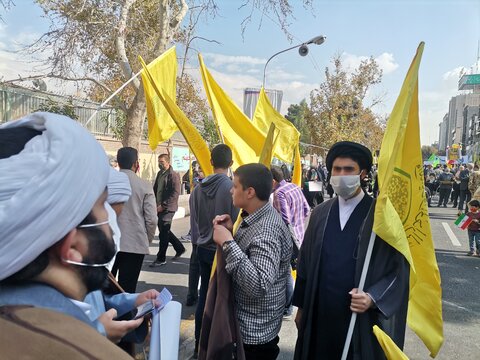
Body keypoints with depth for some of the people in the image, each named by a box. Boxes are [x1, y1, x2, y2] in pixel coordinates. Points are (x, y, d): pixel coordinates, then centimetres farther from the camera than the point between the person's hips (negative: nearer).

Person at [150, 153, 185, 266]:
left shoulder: (173, 175, -11)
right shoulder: (160, 174, 13)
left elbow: (175, 193, -17)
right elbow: (155, 189, 20)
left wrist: (163, 205, -18)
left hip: (167, 209, -8)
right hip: (159, 208, 8)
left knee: (163, 234, -4)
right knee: (164, 231, 15)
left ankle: (161, 259, 7)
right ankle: (180, 248, 33)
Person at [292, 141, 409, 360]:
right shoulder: (320, 214, 4)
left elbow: (399, 267, -7)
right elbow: (304, 263, 8)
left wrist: (373, 298, -20)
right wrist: (301, 306, 10)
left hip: (362, 319, -3)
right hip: (320, 316, 3)